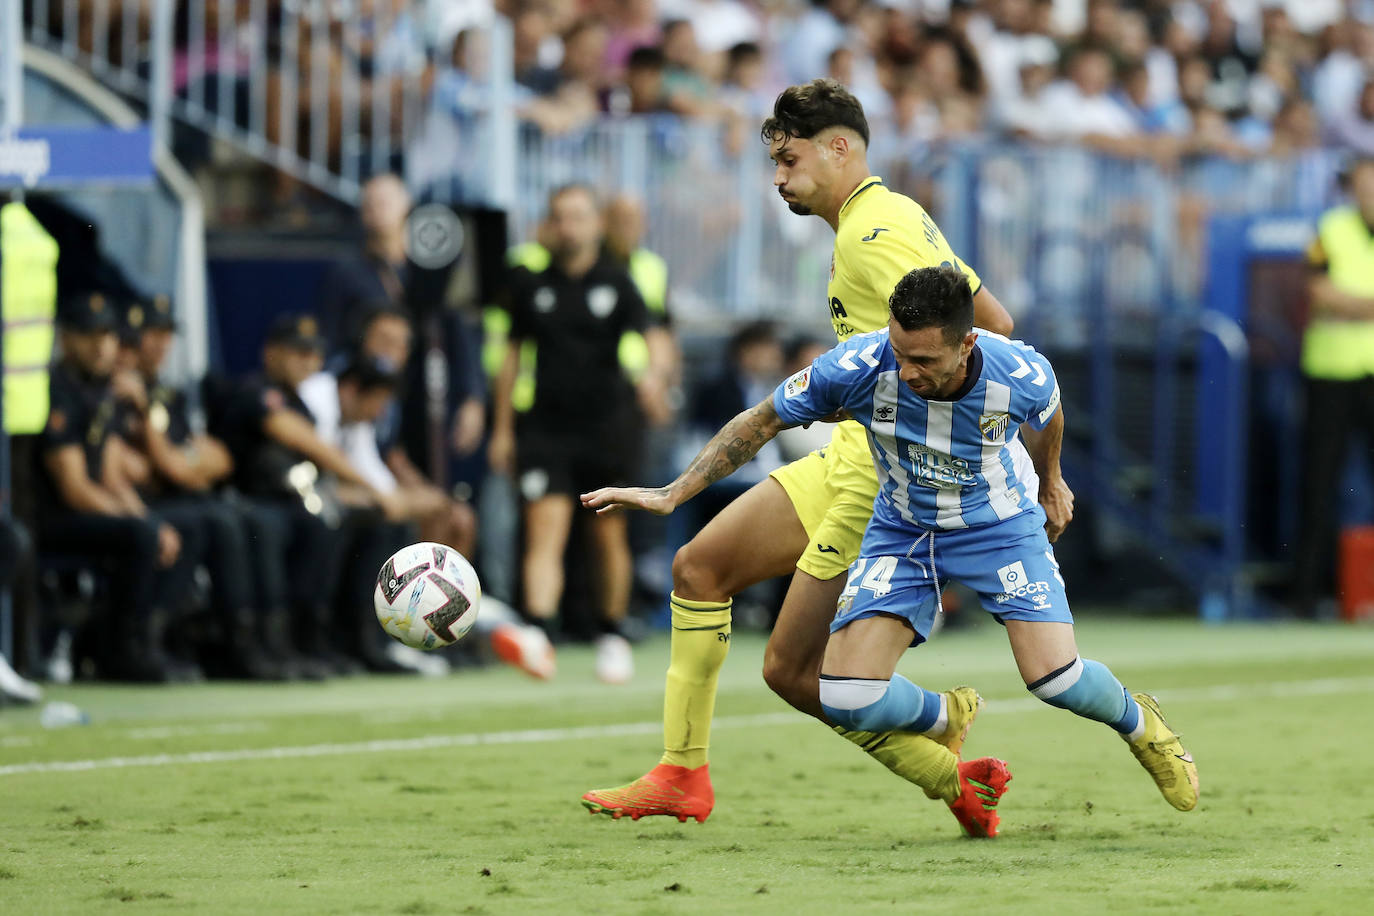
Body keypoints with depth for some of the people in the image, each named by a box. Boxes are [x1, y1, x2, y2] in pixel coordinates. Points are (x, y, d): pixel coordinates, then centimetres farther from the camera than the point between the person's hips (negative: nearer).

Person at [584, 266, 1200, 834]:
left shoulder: (1023, 377, -28)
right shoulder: (859, 368, -30)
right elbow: (761, 423, -13)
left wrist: (1051, 483, 20)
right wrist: (671, 494, -14)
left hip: (999, 525, -1)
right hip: (901, 532, 1)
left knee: (1055, 678, -18)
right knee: (844, 698, -15)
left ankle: (1137, 722, 19)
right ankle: (942, 723, 21)